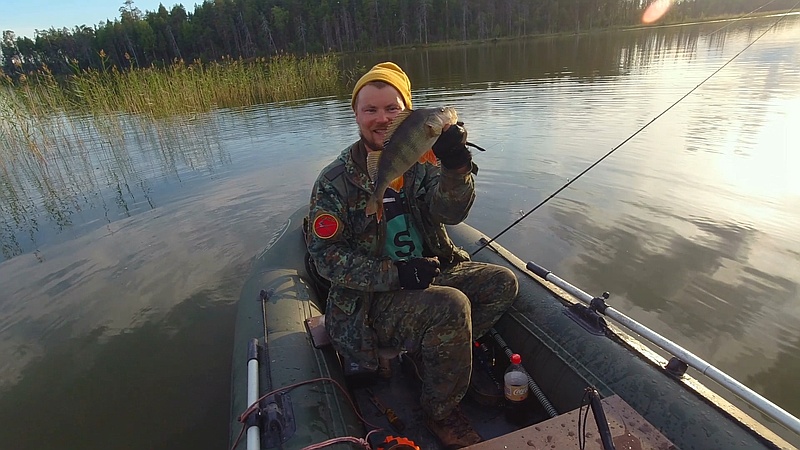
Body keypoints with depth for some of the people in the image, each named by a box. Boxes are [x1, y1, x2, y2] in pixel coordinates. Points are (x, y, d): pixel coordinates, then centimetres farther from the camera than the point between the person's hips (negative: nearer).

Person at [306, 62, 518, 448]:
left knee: (502, 283, -5)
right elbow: (326, 256, -13)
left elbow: (451, 212, -15)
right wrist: (394, 273, -24)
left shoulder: (420, 160, 2)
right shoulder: (336, 181, -10)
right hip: (370, 299, -5)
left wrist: (455, 167, -36)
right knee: (451, 306, -28)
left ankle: (433, 355, 3)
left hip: (429, 274, 6)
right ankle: (442, 413, -4)